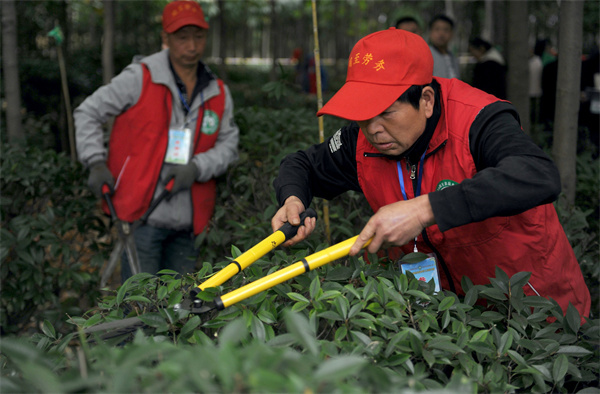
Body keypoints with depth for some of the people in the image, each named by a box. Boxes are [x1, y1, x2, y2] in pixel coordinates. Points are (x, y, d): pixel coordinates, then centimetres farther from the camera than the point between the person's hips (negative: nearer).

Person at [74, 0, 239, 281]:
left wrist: (197, 168, -9)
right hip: (142, 215, -5)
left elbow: (228, 144, 10)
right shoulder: (140, 78, -4)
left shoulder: (218, 93, 10)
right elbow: (88, 113, 3)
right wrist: (96, 163, -9)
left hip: (186, 219, 5)